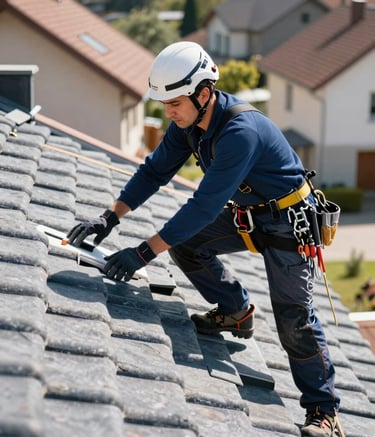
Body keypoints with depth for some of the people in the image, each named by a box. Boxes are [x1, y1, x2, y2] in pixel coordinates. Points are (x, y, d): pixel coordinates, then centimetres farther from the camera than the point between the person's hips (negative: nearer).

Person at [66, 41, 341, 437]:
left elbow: (206, 204, -38)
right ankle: (236, 311, 15)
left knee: (293, 318, -8)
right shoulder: (189, 121, -10)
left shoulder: (241, 131, -36)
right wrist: (110, 218, -13)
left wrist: (144, 253, -38)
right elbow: (155, 170, -1)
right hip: (245, 212, 8)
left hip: (288, 219, -8)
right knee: (184, 243, -5)